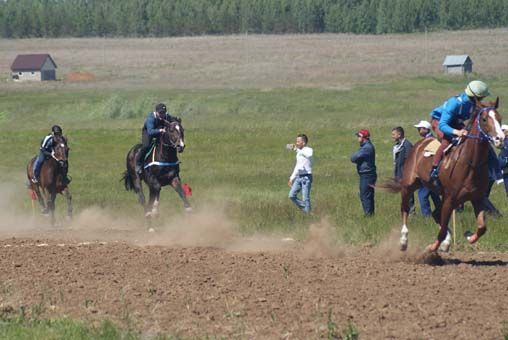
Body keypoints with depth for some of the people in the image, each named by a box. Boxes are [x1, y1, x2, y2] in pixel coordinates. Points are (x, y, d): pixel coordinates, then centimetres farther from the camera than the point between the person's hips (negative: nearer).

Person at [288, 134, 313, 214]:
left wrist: (297, 149, -41)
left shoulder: (309, 150, -9)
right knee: (292, 195, 0)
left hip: (306, 177, -8)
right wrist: (292, 178, 23)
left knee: (305, 198, -7)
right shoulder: (299, 153, 16)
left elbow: (308, 155, -36)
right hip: (299, 177, 8)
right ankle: (303, 208, 13)